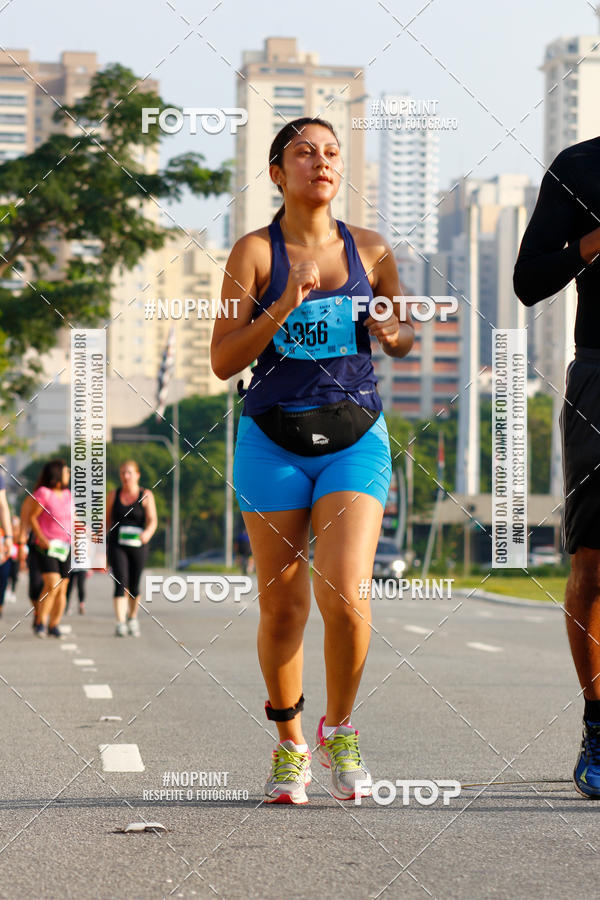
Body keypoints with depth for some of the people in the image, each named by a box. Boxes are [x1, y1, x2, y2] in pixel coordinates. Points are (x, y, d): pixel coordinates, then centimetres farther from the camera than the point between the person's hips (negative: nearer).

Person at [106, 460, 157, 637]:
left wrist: (148, 533, -31)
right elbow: (107, 520, 13)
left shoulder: (146, 496, 0)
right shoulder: (113, 495, 5)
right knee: (121, 583, -14)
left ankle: (132, 618, 33)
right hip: (117, 545, 0)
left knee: (134, 585, 10)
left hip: (137, 545, 0)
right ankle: (120, 624, -20)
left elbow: (152, 520, -10)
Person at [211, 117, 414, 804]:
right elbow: (223, 361, -6)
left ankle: (339, 730, 9)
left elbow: (402, 337, 18)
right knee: (281, 605, 3)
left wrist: (393, 332, -5)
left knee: (345, 596, -15)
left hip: (355, 439, 1)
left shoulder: (370, 251, 4)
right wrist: (285, 305, -18)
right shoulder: (255, 251, -3)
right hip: (273, 439, 0)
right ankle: (289, 741, 24)